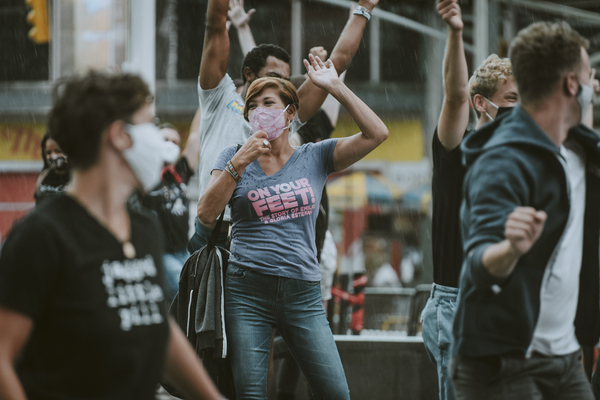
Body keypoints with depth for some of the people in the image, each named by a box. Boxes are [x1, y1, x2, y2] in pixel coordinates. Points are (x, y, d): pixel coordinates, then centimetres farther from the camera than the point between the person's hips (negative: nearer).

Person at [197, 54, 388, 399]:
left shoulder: (315, 157, 10)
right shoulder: (235, 157, 10)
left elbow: (376, 133, -2)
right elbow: (207, 214, -2)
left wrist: (335, 87, -3)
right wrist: (239, 163, -10)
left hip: (303, 293, 1)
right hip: (248, 292, -1)